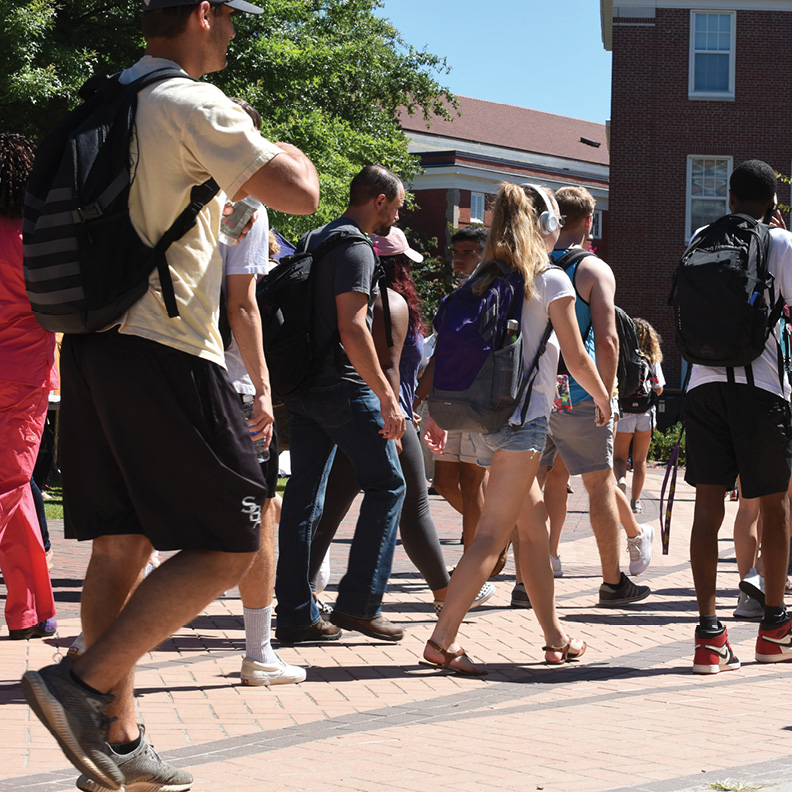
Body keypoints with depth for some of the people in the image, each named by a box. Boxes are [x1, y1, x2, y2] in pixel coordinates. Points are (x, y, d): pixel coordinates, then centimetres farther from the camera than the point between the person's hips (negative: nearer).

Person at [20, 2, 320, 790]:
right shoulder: (194, 104, -10)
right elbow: (300, 192, -15)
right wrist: (282, 153, 6)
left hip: (93, 346, 9)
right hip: (165, 353, -9)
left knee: (121, 546, 11)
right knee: (227, 544, -3)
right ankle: (82, 684, -10)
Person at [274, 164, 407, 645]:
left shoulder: (313, 243, 18)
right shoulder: (356, 249, -11)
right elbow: (352, 327, -21)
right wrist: (387, 397, -22)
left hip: (303, 385, 9)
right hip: (344, 388, -9)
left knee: (304, 497, 6)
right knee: (387, 485, 1)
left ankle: (296, 614, 6)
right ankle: (359, 602, -2)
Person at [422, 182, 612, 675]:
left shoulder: (483, 279, 11)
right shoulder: (551, 281, -6)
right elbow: (576, 358, -3)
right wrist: (604, 399, 13)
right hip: (523, 416, -7)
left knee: (534, 521, 17)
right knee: (493, 532, -8)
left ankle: (556, 637, 22)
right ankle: (444, 639, -15)